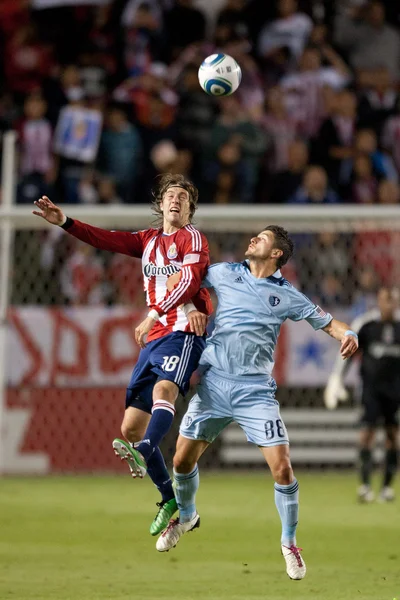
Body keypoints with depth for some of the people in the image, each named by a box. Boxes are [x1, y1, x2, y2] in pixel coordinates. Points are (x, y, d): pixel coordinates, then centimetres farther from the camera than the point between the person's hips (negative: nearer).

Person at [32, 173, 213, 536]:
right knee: (131, 426, 2)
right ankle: (170, 499, 11)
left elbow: (190, 279, -15)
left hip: (184, 333, -8)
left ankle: (144, 452, -65)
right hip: (155, 339, 8)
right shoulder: (149, 241, 23)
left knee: (163, 389, -37)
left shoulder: (193, 239, 1)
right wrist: (65, 222, 0)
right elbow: (108, 240, 14)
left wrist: (154, 314, -26)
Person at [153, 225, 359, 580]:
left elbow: (324, 320, 8)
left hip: (255, 391, -2)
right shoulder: (225, 273, 7)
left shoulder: (285, 294, 3)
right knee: (183, 460, 4)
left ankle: (289, 543, 8)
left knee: (282, 468, -12)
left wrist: (347, 334, -13)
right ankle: (186, 517, 35)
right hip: (213, 383, 2)